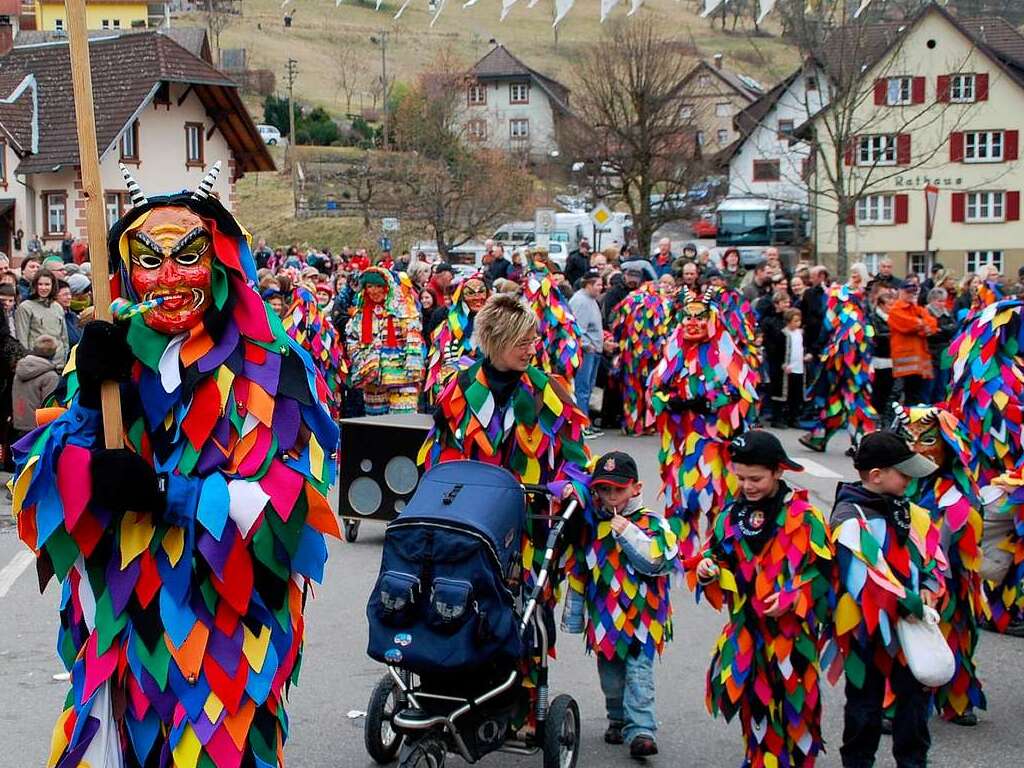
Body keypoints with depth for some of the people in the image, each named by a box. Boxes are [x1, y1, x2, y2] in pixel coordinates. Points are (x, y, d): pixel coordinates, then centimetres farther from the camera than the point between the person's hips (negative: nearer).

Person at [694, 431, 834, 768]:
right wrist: (707, 569, -8)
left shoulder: (803, 517, -10)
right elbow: (717, 554, 13)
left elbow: (822, 572, -9)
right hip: (745, 630, 5)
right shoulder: (732, 514, 4)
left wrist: (793, 597, -20)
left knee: (791, 704, 2)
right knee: (753, 703, 15)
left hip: (790, 631, -4)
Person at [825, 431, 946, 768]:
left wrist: (929, 587, -7)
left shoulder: (906, 510, 4)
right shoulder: (849, 518, -20)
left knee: (916, 692, 17)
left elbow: (932, 550, 11)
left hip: (909, 624, 7)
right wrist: (912, 605, -23)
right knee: (865, 701, 8)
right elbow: (868, 575, -28)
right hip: (868, 626, -7)